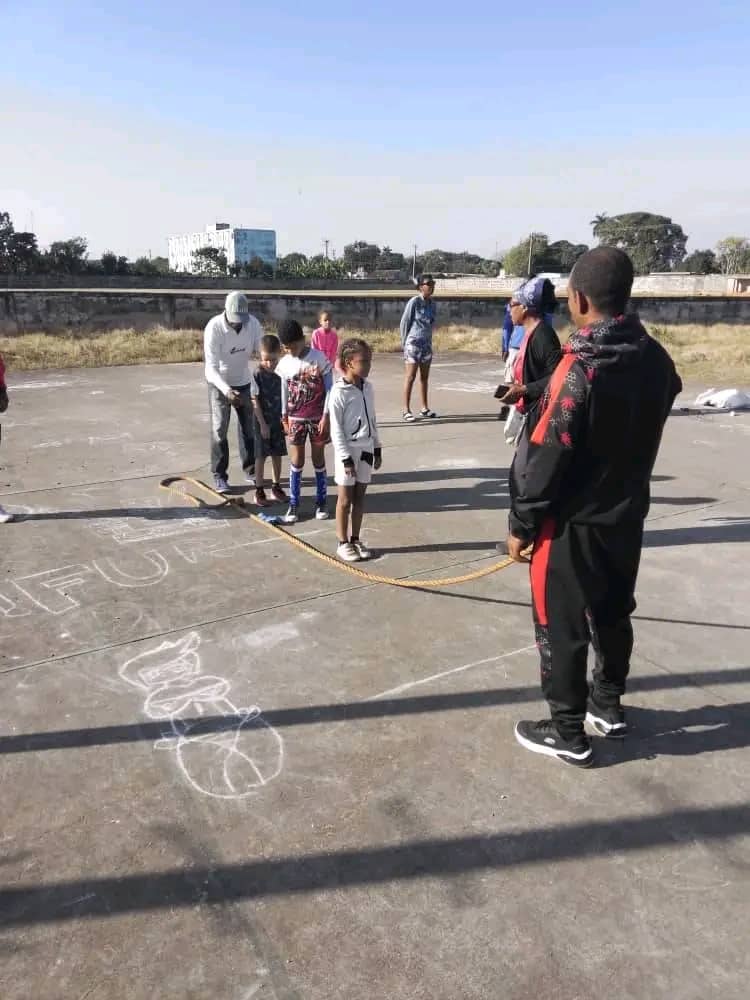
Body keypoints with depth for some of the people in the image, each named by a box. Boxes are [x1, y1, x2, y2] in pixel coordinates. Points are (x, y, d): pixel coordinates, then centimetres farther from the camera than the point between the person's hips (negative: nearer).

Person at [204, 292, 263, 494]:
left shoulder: (253, 323, -16)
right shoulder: (214, 328, -27)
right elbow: (211, 367, -29)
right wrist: (226, 390, -44)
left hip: (244, 382, 4)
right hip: (219, 385, -4)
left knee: (248, 427, 11)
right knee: (219, 430, 0)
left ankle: (250, 470, 27)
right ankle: (219, 475, 11)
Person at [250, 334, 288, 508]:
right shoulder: (258, 374, -12)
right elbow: (255, 401, -12)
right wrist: (263, 424, -14)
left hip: (278, 420, 4)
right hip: (263, 421, -4)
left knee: (277, 455, 12)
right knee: (261, 456, 3)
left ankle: (276, 487, 25)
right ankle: (259, 491, 12)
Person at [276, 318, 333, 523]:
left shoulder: (319, 359, -10)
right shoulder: (285, 363, -1)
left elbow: (329, 389, -7)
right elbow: (284, 391, 9)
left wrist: (326, 416, -11)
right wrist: (284, 417, 9)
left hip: (317, 418, -2)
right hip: (296, 419, 2)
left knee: (318, 460, 7)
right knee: (296, 461, 4)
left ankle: (321, 501, 18)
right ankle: (294, 504, 11)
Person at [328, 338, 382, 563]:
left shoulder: (368, 387, 4)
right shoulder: (339, 392, -15)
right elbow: (336, 429, -15)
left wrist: (377, 448, 13)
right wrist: (346, 458, -16)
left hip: (366, 450, 6)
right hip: (348, 451, -6)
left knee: (360, 497, 12)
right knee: (345, 499, 5)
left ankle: (356, 539, 24)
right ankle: (343, 543, 16)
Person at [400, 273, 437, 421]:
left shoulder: (432, 304, 8)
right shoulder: (414, 302, -10)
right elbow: (404, 322, -7)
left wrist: (429, 339, 11)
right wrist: (404, 342, -5)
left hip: (427, 344, 6)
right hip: (413, 344, -6)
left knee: (424, 377, 11)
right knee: (410, 377, -5)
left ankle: (425, 408, 19)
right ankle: (406, 410, -1)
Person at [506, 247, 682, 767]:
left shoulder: (580, 366, -23)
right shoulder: (657, 358, -1)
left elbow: (548, 454, -21)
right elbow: (641, 426, 9)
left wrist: (522, 523, -11)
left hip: (574, 523, -7)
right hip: (628, 515, 7)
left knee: (561, 625, 7)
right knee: (614, 613, 21)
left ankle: (568, 733, 19)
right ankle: (608, 704, 40)